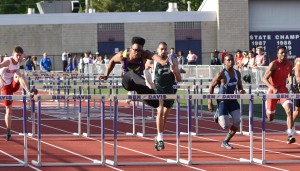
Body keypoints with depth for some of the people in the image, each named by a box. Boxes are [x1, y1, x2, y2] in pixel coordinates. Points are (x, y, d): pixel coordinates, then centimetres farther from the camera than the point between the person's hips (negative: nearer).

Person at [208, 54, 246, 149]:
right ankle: (218, 116, 28)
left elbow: (239, 86, 14)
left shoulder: (237, 73, -1)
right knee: (225, 126, -10)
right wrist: (210, 102, -10)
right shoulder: (221, 74, -17)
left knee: (237, 122, -10)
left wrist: (241, 91, -11)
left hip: (232, 100, 5)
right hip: (222, 101, -5)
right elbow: (212, 86, -8)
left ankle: (225, 142, 9)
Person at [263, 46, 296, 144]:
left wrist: (291, 85, 2)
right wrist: (273, 88, -35)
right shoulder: (274, 64, -18)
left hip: (283, 89, 3)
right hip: (273, 90, -3)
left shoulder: (288, 64, -2)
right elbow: (265, 79, -21)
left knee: (289, 111, -20)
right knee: (270, 118, 6)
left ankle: (290, 136, -21)